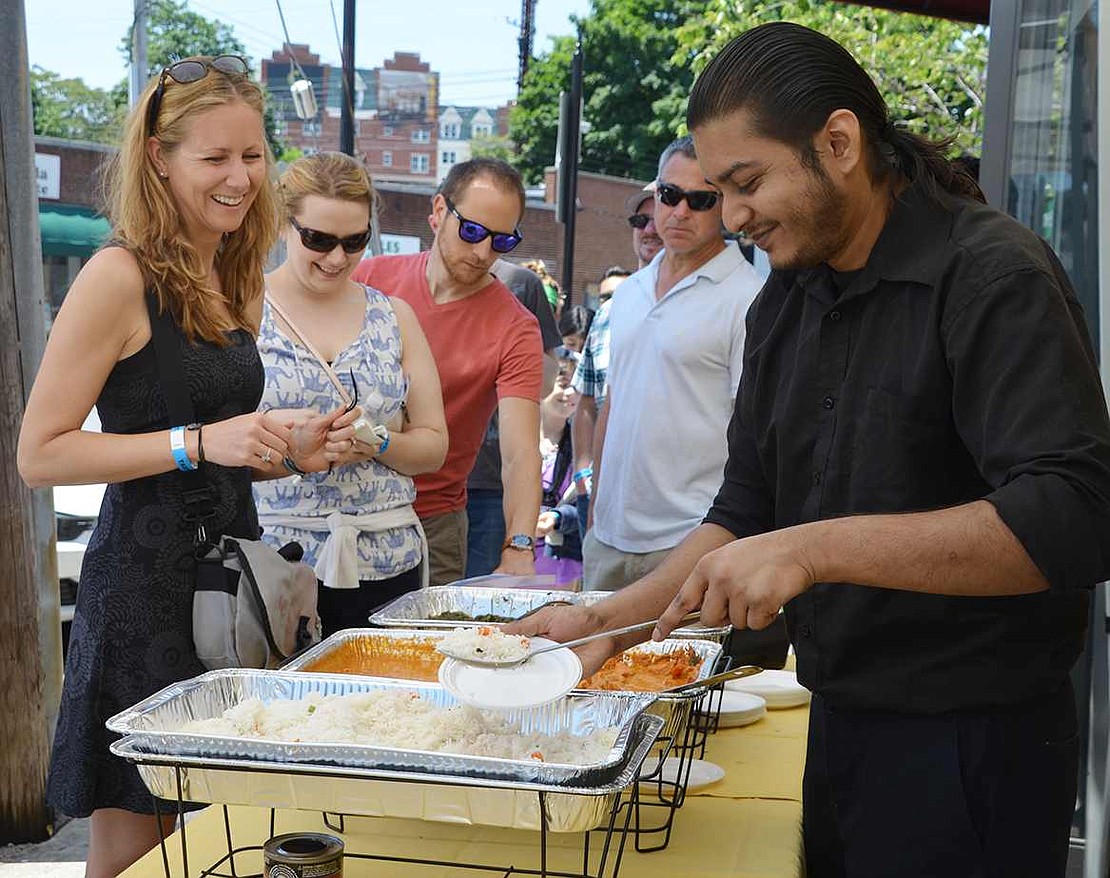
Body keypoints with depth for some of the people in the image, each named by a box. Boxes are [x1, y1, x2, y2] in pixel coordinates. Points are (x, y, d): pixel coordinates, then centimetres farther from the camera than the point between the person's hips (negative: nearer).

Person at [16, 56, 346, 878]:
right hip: (147, 583, -7)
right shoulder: (119, 277, -12)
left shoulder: (233, 280, 11)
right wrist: (198, 442, -21)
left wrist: (287, 448, 3)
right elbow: (41, 453, -15)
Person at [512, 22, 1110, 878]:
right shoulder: (783, 305, 8)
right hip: (840, 723, 7)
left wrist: (814, 549, -31)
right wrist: (608, 620, 1)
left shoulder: (992, 276, -17)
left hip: (972, 744, -7)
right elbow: (747, 513, 13)